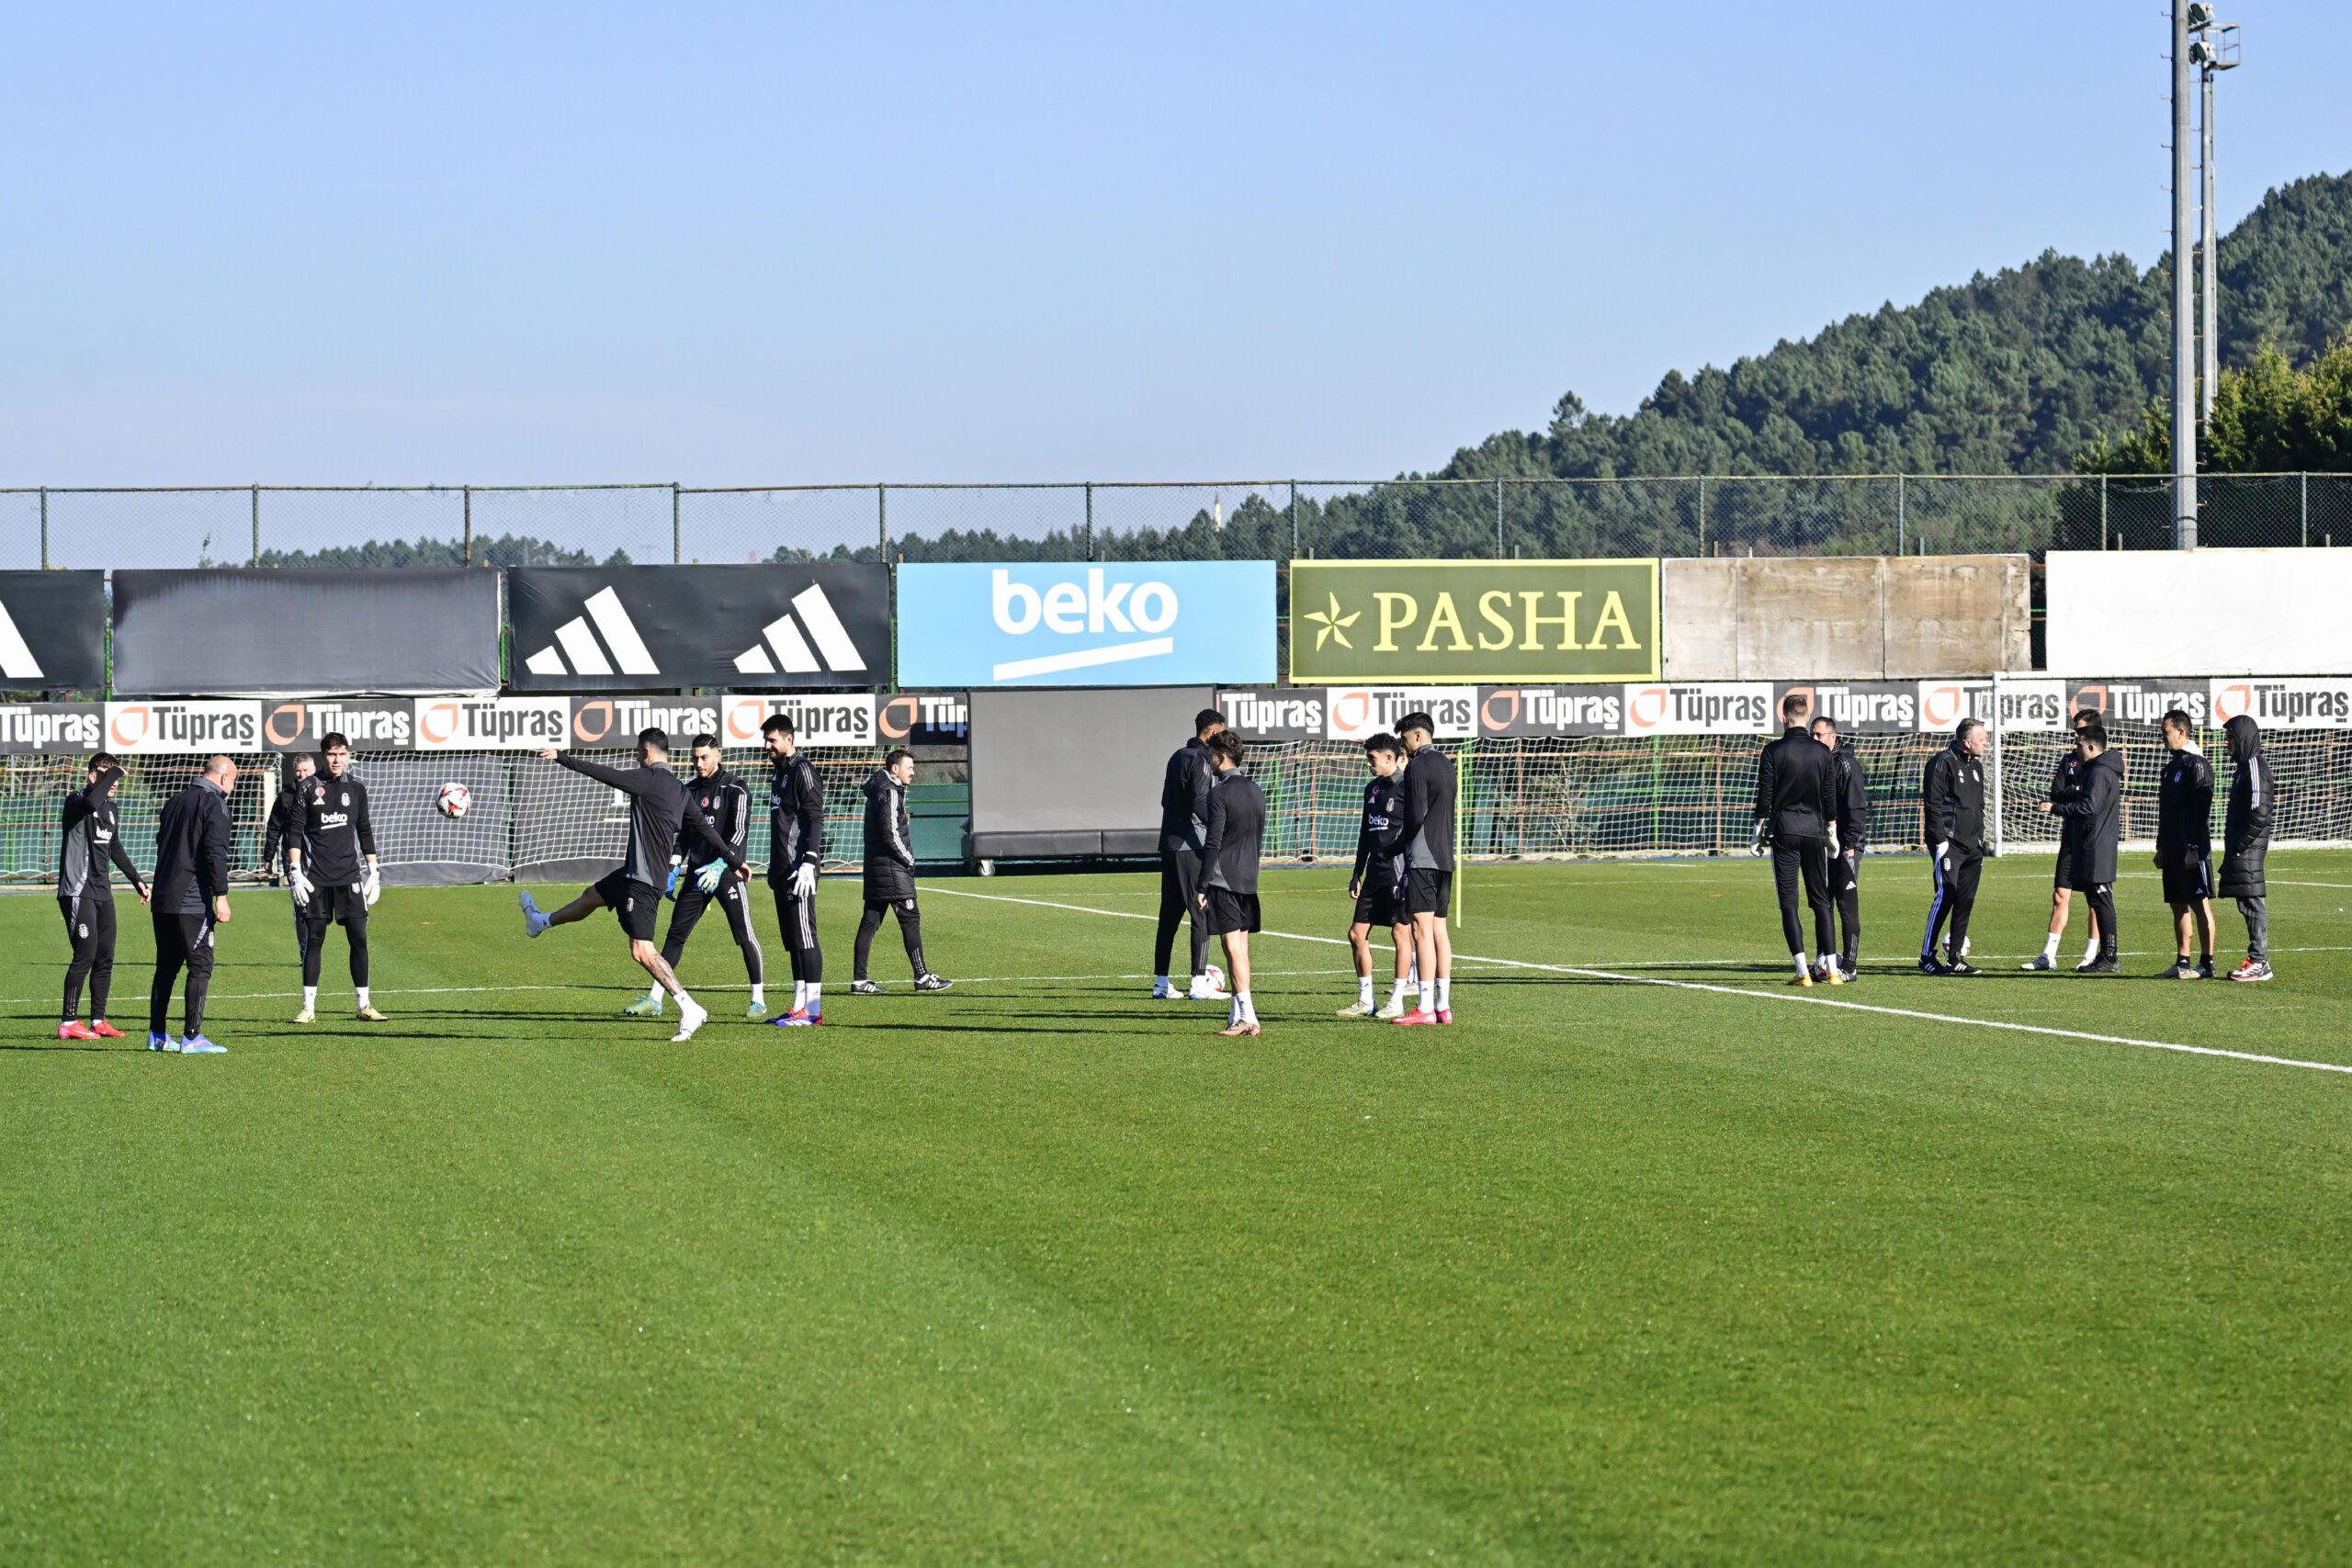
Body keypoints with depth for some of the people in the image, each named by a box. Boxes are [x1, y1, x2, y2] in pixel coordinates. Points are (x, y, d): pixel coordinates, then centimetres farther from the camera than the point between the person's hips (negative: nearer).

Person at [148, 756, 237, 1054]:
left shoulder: (175, 802, 18)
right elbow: (216, 852, -16)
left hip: (162, 900, 8)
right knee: (200, 966, -4)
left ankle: (157, 1035, 15)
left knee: (166, 967, 14)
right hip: (193, 902, -8)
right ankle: (191, 1037, -9)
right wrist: (221, 896, -17)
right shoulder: (214, 804, -6)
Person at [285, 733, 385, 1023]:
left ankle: (364, 1005, 3)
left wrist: (373, 871, 10)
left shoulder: (356, 789, 10)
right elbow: (295, 833, -1)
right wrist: (295, 872, -9)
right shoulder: (308, 789, 1)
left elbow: (365, 832, 16)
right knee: (314, 940, 0)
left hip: (349, 876, 2)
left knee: (359, 939, -3)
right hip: (316, 878, -2)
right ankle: (308, 1007, 5)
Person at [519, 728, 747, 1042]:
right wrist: (733, 861, 20)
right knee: (592, 895, 32)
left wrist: (562, 758, -8)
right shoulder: (680, 791, 9)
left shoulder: (648, 779, -17)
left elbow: (603, 774, -18)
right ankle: (541, 922, 59)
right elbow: (704, 828, 12)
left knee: (642, 951, -12)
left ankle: (689, 1010, -16)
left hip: (643, 879, -10)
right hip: (635, 872, 10)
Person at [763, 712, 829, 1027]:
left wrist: (809, 862, -23)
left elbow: (815, 818, -16)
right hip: (783, 869, 10)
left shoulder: (802, 771, -10)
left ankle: (813, 1009, -9)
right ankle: (800, 1006, 14)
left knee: (804, 937, -9)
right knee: (793, 940, 10)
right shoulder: (778, 771, 18)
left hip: (799, 870, -10)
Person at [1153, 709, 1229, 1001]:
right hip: (1191, 846, -9)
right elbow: (1200, 803, -23)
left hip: (1169, 845, 9)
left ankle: (1161, 983, 13)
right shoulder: (1200, 761, -11)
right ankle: (1198, 983, -9)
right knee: (1202, 914, -6)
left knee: (1169, 914, 11)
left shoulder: (1178, 757, 16)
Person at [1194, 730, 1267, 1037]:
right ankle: (1237, 1015, 13)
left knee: (1233, 948, -8)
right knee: (1241, 948, 11)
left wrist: (1201, 886, -11)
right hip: (1249, 880, 8)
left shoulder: (1220, 793, -12)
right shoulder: (1256, 791, 12)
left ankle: (1247, 1016, -12)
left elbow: (1212, 843, -15)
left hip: (1223, 882, -8)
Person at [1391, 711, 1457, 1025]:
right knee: (1439, 929, 10)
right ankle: (1443, 1006, 9)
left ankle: (1425, 1008, -14)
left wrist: (1399, 841, 0)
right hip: (1445, 857, 9)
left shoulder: (1418, 766, -10)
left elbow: (1416, 815, -15)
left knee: (1422, 929, -10)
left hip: (1422, 858, -9)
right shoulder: (1445, 764, 17)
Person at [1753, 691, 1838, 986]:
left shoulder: (1773, 751, -5)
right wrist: (1831, 830, 16)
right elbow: (1830, 797, 8)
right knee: (1821, 901, 8)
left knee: (1789, 903, 0)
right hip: (1814, 830, 3)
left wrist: (1760, 829, 2)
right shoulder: (1821, 752, 4)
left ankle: (1802, 970, -8)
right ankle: (1831, 968, 3)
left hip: (1784, 831, -3)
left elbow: (1764, 795, -5)